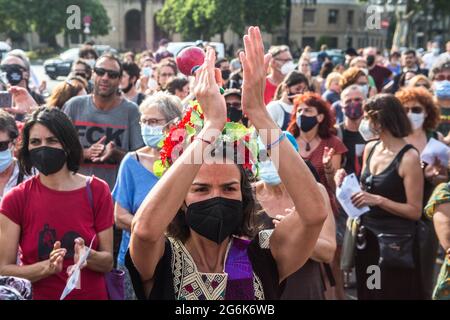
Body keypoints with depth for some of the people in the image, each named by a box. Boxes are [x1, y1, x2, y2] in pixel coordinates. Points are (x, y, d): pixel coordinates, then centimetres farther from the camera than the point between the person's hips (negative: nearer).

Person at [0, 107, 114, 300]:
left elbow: (108, 262, -5)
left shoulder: (97, 191, -8)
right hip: (38, 295, -1)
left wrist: (88, 256, -24)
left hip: (92, 294, 1)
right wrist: (47, 267, -26)